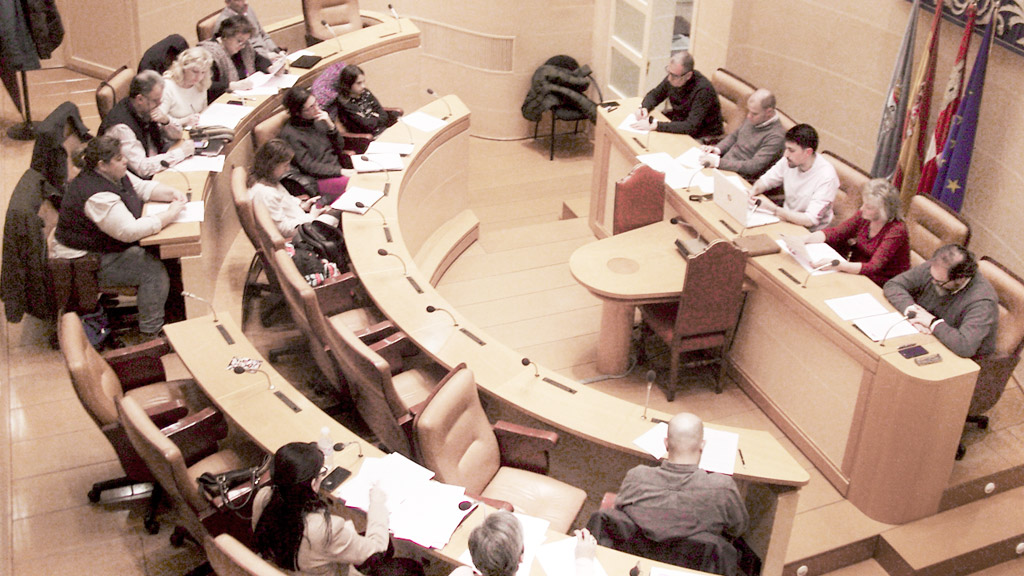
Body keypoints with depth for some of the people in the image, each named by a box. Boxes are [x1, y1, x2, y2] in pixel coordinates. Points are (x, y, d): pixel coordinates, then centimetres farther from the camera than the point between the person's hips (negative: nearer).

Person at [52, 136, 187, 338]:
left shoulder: (114, 174, -1)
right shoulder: (96, 195, -32)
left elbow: (144, 187, 12)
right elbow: (130, 231, -35)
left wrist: (172, 193, -8)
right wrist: (170, 214, -30)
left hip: (107, 244, 10)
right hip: (86, 262, -10)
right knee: (154, 270, -20)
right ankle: (151, 333, -9)